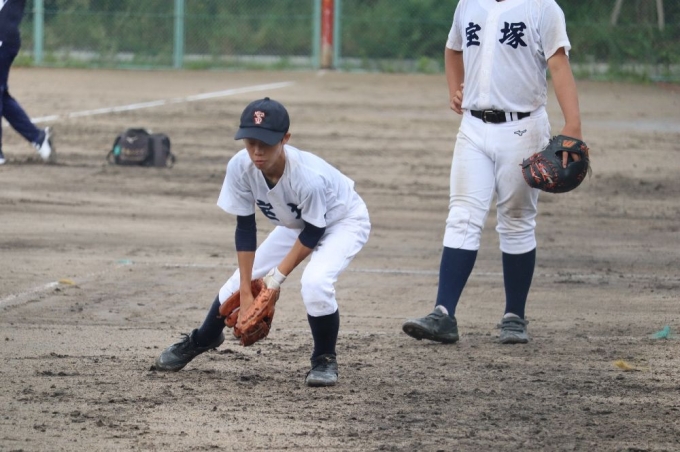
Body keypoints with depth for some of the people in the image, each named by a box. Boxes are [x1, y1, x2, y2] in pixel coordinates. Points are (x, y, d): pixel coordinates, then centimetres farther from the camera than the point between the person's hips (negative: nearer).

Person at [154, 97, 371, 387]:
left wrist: (278, 276, -22)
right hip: (294, 224, 6)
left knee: (315, 282, -31)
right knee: (240, 281, 6)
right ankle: (201, 340, 37)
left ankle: (325, 360, -5)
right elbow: (245, 229, -16)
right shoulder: (240, 167, -27)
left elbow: (313, 232, -25)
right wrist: (246, 290, -16)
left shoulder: (309, 177, -41)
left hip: (344, 222, -6)